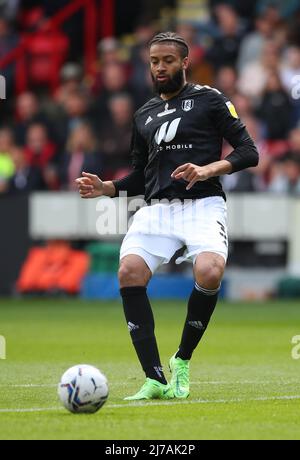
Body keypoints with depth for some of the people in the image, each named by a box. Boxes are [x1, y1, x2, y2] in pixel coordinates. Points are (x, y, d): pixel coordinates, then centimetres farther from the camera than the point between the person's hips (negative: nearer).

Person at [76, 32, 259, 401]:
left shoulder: (209, 100, 7)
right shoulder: (144, 115, 22)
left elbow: (248, 152, 1)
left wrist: (208, 169, -15)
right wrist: (106, 188, 8)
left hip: (203, 203, -4)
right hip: (158, 207, 4)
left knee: (209, 273, -32)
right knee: (129, 272, -24)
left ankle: (182, 362, -7)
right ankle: (155, 379, -19)